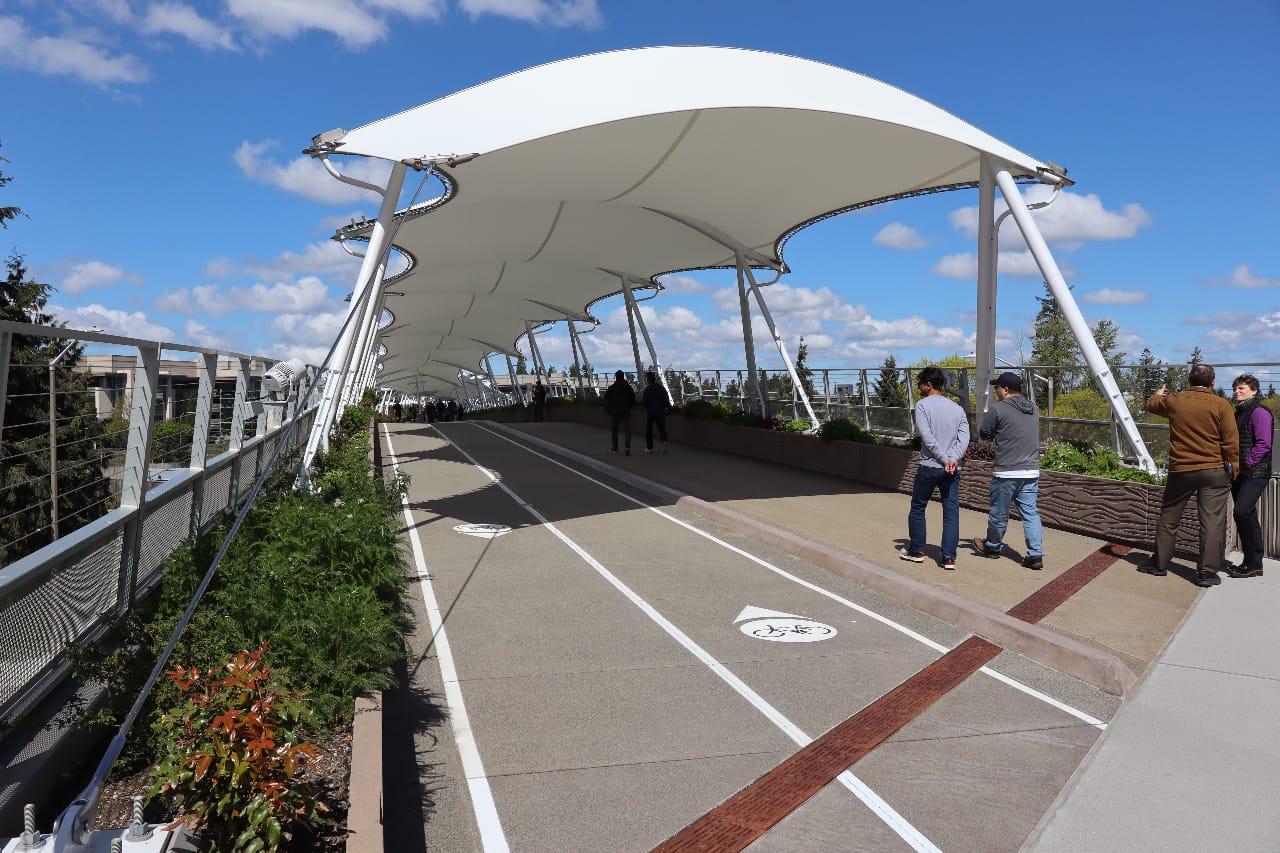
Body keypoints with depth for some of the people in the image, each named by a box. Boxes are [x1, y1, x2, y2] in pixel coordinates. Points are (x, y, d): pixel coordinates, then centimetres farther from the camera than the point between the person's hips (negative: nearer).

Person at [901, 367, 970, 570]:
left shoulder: (923, 405, -5)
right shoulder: (958, 409, 11)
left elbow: (927, 436, -16)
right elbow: (964, 438, 0)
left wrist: (943, 459, -12)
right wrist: (953, 459, -9)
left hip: (929, 467, -4)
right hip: (952, 470, 4)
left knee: (917, 508, 12)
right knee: (951, 513, 6)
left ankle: (916, 551, 20)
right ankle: (949, 558, 4)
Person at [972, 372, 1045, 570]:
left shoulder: (998, 410, -11)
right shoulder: (1033, 410, 12)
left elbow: (984, 433, -4)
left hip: (1006, 473, -6)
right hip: (1031, 471, 6)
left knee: (999, 513, 10)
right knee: (1031, 513, 7)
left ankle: (992, 546, 29)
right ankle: (1036, 554, 0)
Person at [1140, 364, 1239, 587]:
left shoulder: (1174, 401, -1)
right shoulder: (1221, 405, -7)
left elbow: (1151, 405, 22)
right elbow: (1231, 442, -8)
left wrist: (1158, 394, 44)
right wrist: (1232, 468, 3)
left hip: (1180, 471, 2)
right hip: (1214, 472, -2)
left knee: (1169, 518, 14)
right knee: (1212, 521, 1)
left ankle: (1159, 563, 21)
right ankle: (1207, 571, 1)